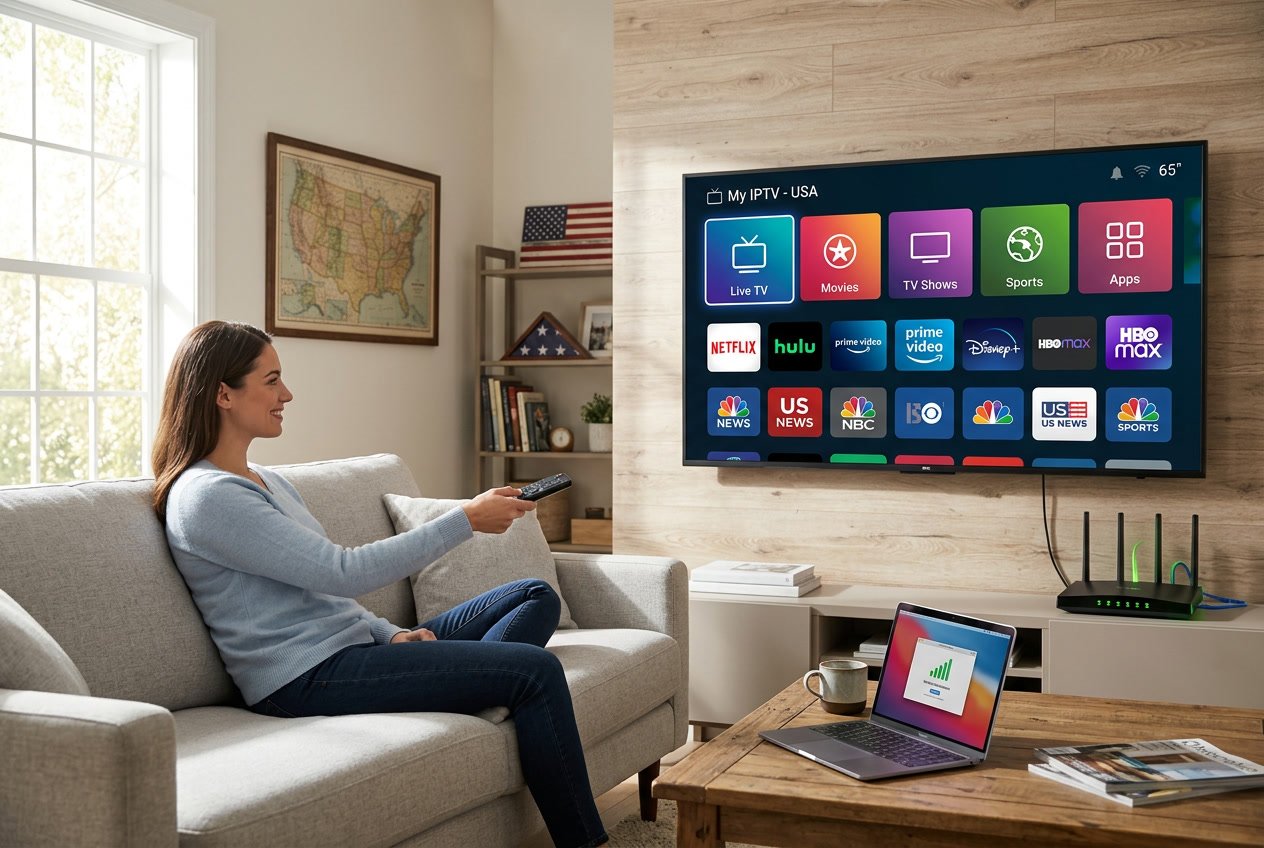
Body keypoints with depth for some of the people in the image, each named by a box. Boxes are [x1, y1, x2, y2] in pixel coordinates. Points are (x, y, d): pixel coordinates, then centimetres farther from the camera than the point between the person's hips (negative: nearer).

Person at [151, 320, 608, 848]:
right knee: (535, 671, -18)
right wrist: (466, 520, -16)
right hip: (307, 680, -10)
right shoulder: (205, 497, -13)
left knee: (537, 598, 7)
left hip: (351, 646, 10)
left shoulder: (268, 482, 18)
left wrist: (392, 634, 3)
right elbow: (344, 572, -20)